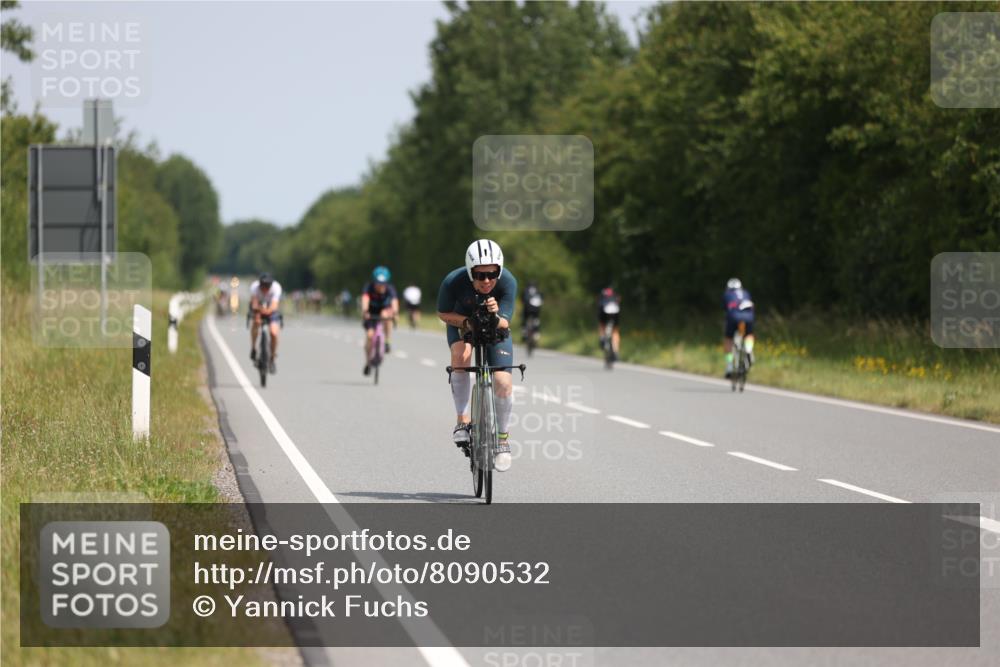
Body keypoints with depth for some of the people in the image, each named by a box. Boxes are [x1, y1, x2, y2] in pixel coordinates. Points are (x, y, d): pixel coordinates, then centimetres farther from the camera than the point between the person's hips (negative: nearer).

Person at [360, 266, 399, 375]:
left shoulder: (390, 289, -28)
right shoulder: (369, 288, -29)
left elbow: (394, 301, -44)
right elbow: (365, 299, -46)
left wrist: (394, 312, -64)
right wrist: (364, 312, -65)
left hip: (384, 310, 0)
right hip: (371, 313, 0)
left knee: (386, 314, -35)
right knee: (370, 335, -16)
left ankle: (386, 341, -19)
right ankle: (368, 362, 4)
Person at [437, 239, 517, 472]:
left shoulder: (508, 282, -32)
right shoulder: (454, 281, -32)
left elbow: (505, 324, -31)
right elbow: (443, 313, -14)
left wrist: (496, 318, -52)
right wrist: (466, 322, -30)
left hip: (495, 326, 0)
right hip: (461, 322, 0)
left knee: (503, 382, -14)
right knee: (461, 355, -33)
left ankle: (503, 437, 9)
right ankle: (463, 420, -20)